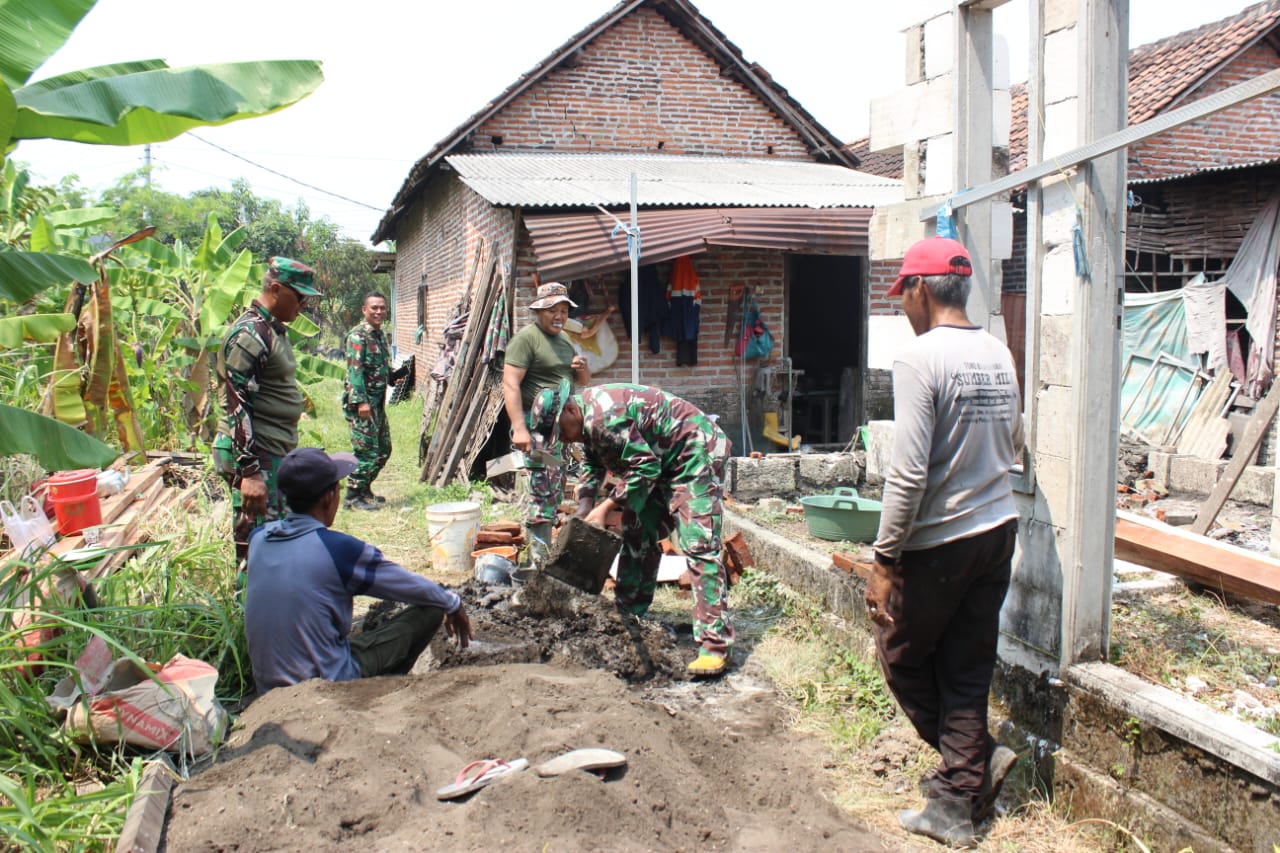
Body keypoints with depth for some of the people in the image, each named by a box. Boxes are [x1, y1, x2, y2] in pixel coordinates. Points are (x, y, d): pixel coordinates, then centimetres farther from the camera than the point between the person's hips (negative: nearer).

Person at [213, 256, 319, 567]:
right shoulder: (250, 334, -16)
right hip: (255, 456, -10)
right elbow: (236, 407, -21)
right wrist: (249, 471, -25)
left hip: (275, 453, 10)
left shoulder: (274, 330, 15)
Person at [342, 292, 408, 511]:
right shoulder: (358, 335, -12)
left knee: (383, 450, 13)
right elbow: (354, 370, -19)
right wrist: (361, 402, -25)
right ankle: (353, 496, 1)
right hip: (362, 402, -9)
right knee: (367, 450, -9)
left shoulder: (380, 335, 15)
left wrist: (397, 374, 5)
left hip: (378, 401, 9)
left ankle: (365, 490, 26)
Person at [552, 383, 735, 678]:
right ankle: (628, 617, 23)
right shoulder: (588, 420, 4)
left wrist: (605, 508, -19)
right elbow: (592, 466, 19)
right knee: (637, 537, 12)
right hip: (661, 461, 11)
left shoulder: (604, 416, -28)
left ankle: (716, 645, -19)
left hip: (695, 454, -11)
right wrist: (584, 516, 10)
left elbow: (645, 466, -25)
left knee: (698, 544, -17)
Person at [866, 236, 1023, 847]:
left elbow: (908, 472, -21)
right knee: (968, 670, 13)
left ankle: (980, 758, 16)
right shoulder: (998, 354, 6)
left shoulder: (920, 356, -17)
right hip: (999, 531, 7)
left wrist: (885, 560, -15)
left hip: (941, 541, -7)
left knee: (901, 656, 14)